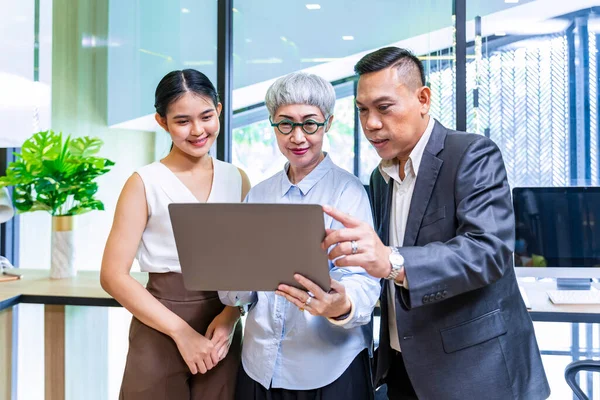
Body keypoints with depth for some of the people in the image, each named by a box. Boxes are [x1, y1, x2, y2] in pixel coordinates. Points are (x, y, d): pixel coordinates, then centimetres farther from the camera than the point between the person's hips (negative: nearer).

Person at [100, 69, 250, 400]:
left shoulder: (237, 180, 4)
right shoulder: (144, 184, -6)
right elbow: (113, 275, -10)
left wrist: (231, 315, -10)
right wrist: (181, 331, -14)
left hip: (221, 333, 3)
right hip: (159, 336, -3)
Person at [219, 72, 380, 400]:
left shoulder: (348, 190, -8)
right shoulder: (257, 195, 7)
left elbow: (362, 280, -16)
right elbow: (235, 293, 5)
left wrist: (342, 307, -37)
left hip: (329, 368, -4)